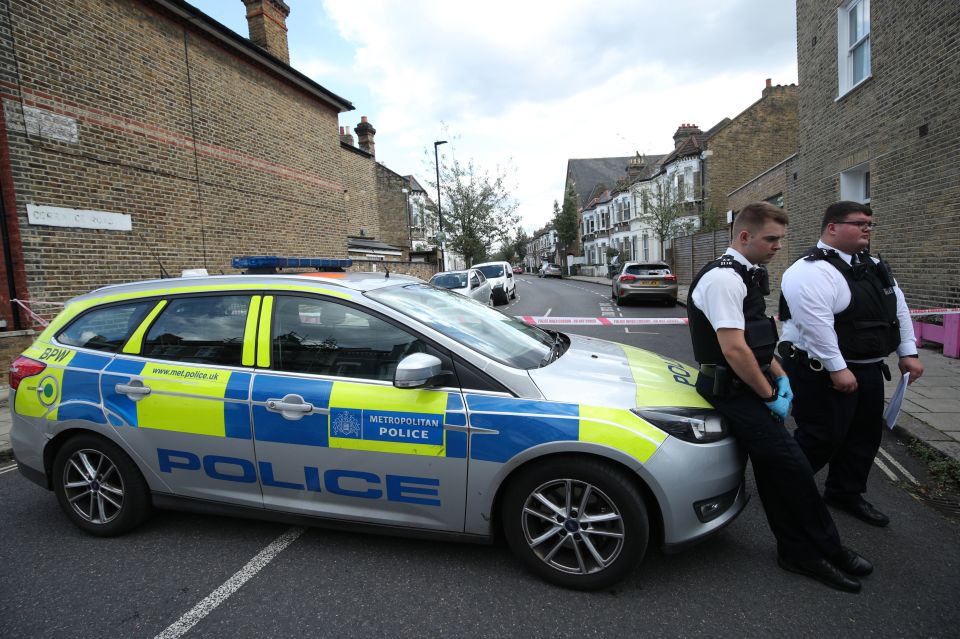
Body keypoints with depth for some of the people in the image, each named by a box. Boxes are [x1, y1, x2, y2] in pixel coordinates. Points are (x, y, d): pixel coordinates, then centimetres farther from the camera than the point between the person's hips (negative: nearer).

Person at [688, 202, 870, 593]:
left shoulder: (745, 275, 15)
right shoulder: (723, 278, -19)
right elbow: (734, 349, -25)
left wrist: (779, 376, 11)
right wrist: (770, 395, -14)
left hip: (750, 385, 10)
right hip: (733, 391, -10)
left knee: (775, 470, 14)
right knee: (792, 467, -6)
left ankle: (799, 552, 26)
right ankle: (826, 550, 12)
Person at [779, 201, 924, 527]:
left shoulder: (874, 266, 13)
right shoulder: (812, 270, -19)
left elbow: (899, 308, 17)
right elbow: (816, 324, -27)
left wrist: (908, 352, 11)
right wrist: (837, 368, -26)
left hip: (868, 368, 10)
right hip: (823, 370, -10)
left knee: (865, 435, 17)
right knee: (822, 437, -4)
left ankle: (846, 493, 34)